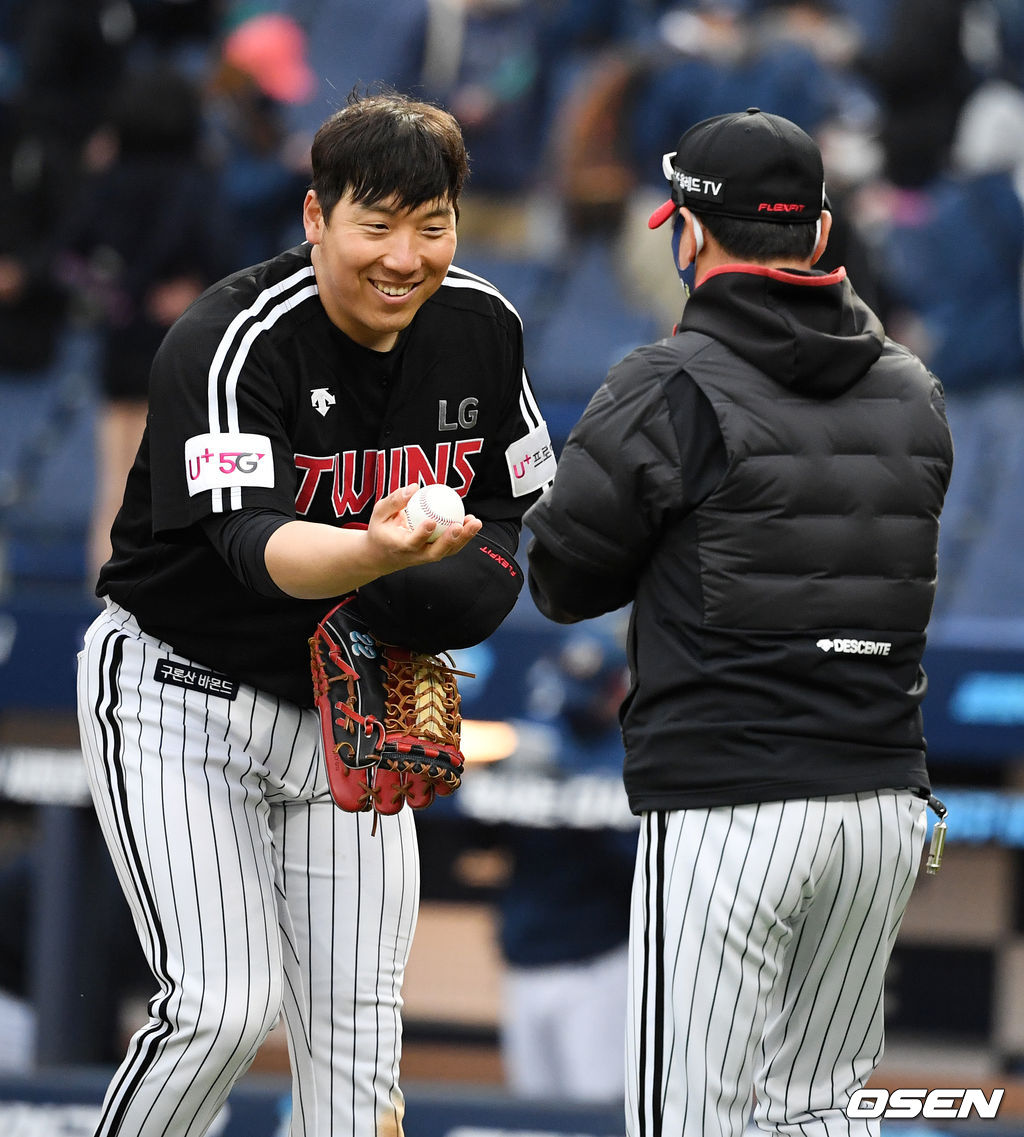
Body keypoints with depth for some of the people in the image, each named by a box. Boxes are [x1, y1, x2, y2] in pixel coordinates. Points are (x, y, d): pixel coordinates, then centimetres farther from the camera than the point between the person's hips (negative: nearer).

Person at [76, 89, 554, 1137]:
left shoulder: (482, 327, -5)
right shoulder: (229, 343, -25)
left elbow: (516, 507, 7)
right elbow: (252, 545, -38)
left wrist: (445, 589, -14)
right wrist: (379, 551, -59)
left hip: (349, 708, 6)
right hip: (180, 688, -6)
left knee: (356, 1019, 3)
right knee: (225, 1004, -16)